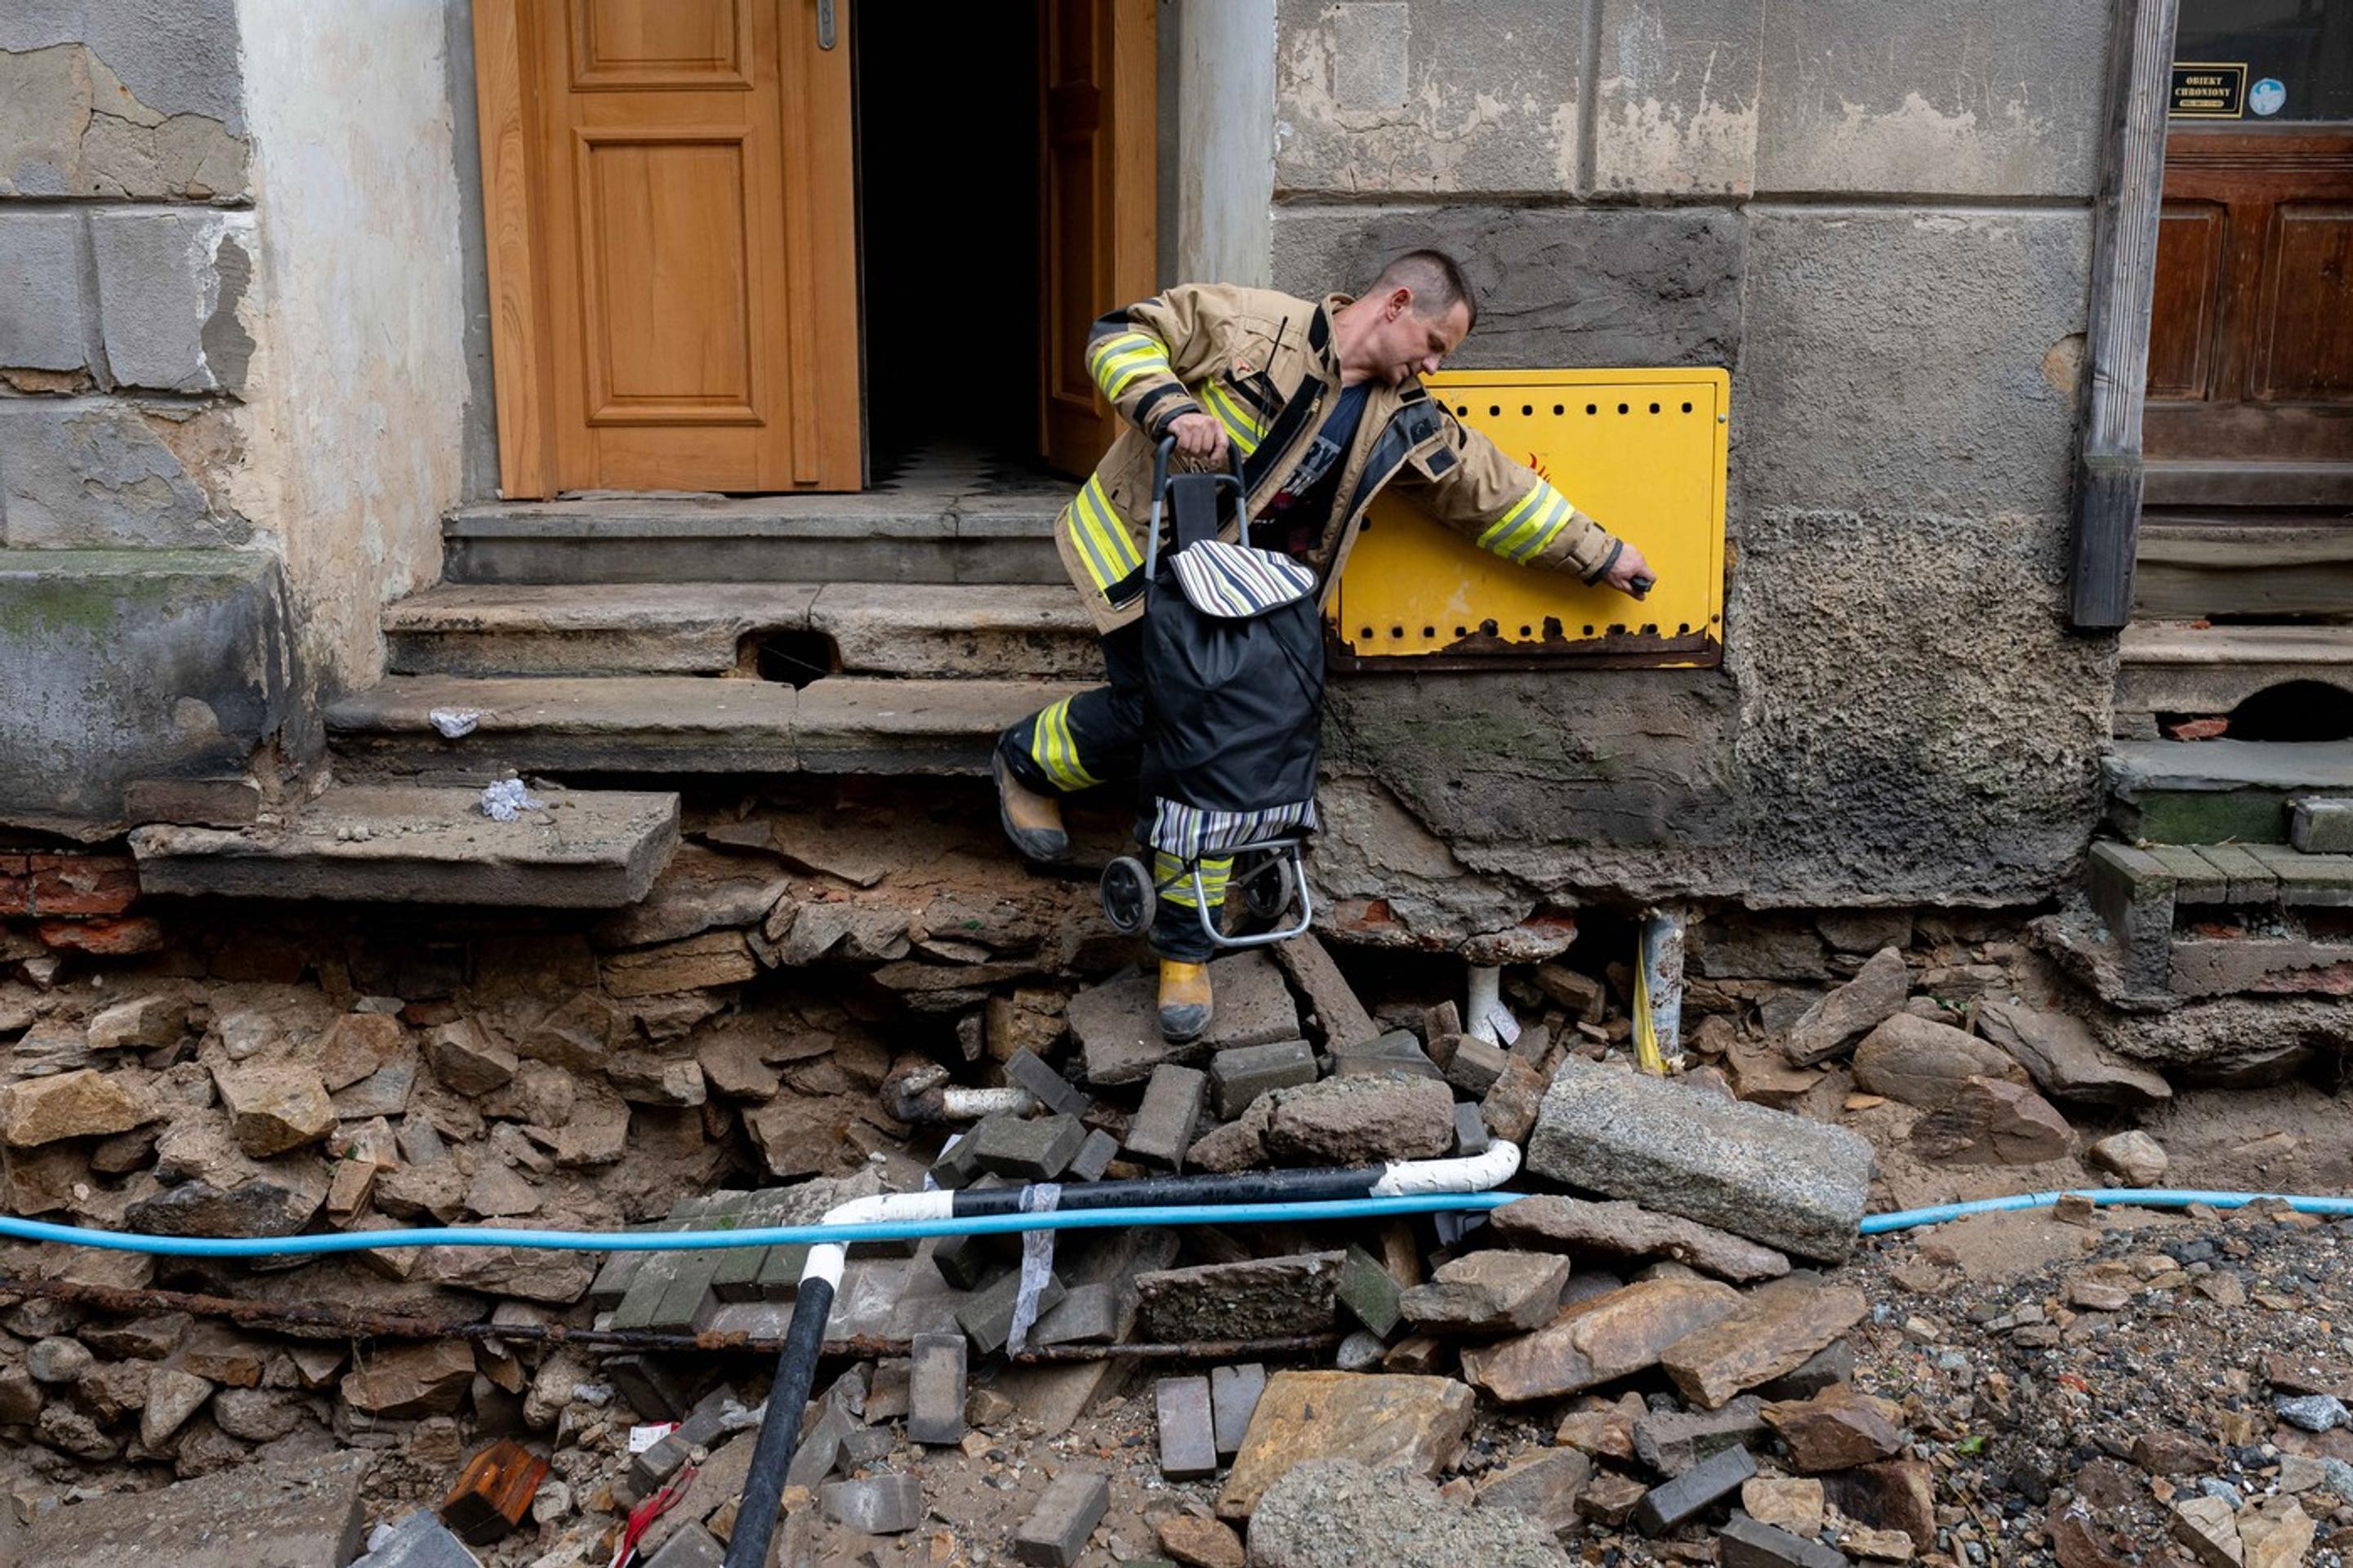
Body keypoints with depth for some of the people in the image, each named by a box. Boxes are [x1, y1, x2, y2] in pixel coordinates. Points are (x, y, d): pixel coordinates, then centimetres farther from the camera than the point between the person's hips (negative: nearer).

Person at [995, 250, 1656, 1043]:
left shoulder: (1405, 426, 3)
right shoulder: (1251, 324, -14)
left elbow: (1498, 491, 11)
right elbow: (1121, 338, -12)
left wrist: (1599, 554, 15)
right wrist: (1170, 409, -29)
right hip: (1138, 549, -5)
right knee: (1149, 710, -14)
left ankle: (1185, 945, 13)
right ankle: (1027, 760, 20)